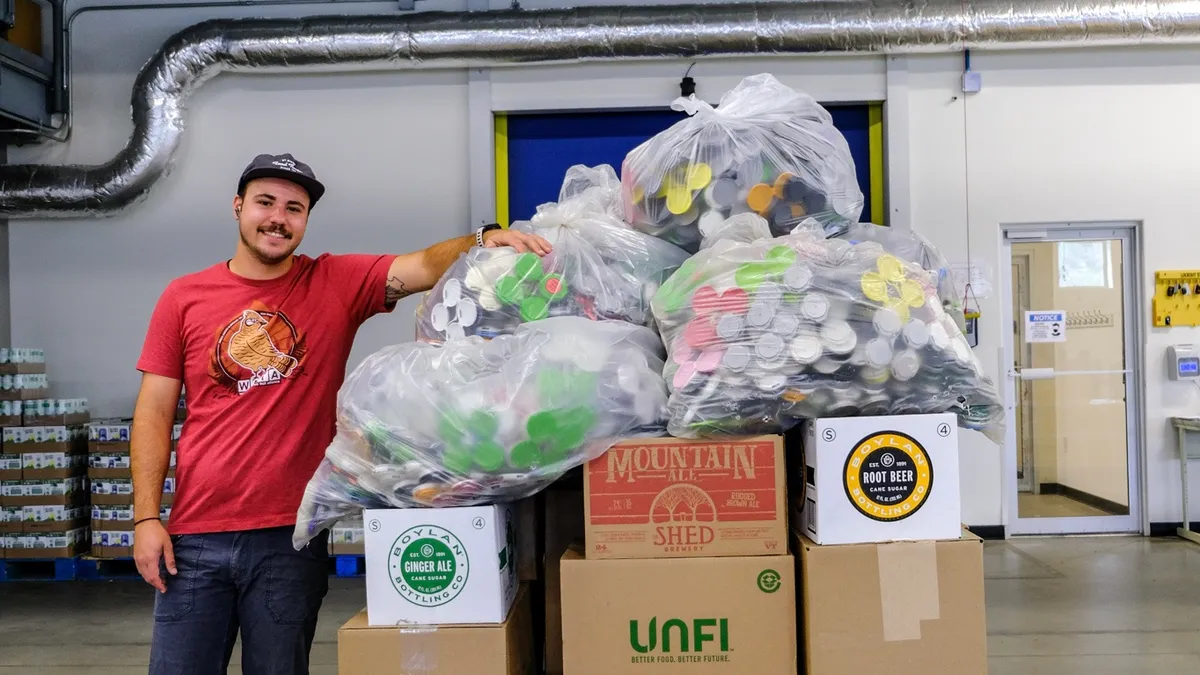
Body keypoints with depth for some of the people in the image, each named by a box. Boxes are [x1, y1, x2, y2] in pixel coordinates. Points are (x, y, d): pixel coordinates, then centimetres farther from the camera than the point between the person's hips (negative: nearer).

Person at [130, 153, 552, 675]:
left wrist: (483, 240, -34)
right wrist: (145, 517, -3)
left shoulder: (338, 282, 1)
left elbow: (425, 267, -14)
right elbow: (154, 412, 3)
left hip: (292, 534, -1)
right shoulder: (184, 297, 3)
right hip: (194, 534, 1)